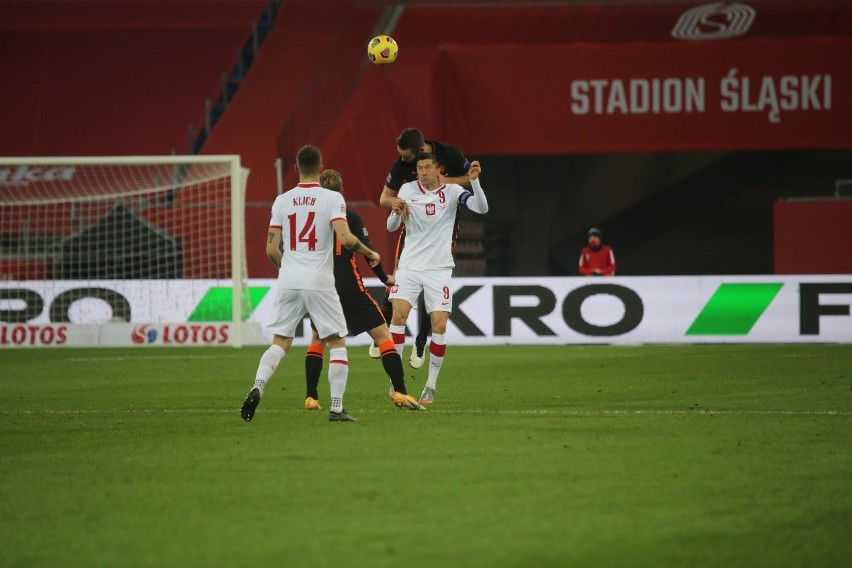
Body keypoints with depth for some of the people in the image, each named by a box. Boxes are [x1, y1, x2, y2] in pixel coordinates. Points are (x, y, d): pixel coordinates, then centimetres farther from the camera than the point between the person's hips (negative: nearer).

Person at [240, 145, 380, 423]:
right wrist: (370, 253, 1)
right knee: (337, 343, 7)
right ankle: (337, 408, 1)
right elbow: (345, 238, -16)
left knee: (280, 343, 10)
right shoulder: (332, 198, -5)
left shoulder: (282, 201, 6)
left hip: (288, 283, 3)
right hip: (319, 283, -3)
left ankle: (257, 388, -13)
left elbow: (272, 249, 6)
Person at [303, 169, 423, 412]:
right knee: (382, 335, 2)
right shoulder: (351, 217, -2)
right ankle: (399, 391, -10)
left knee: (317, 340, 20)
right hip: (350, 289, -3)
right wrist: (384, 278, 3)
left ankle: (311, 398, 11)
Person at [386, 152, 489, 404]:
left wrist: (474, 180, -29)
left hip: (439, 268, -1)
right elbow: (391, 227, 1)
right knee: (398, 315, -15)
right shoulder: (408, 190, 1)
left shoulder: (452, 191, -2)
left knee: (439, 326, -7)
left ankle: (431, 384, 6)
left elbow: (482, 208, -15)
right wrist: (396, 213, -21)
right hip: (410, 265, 1)